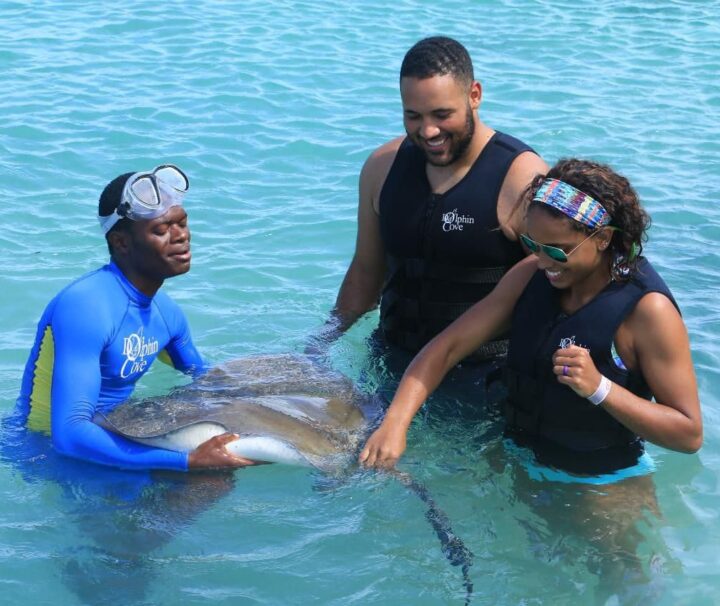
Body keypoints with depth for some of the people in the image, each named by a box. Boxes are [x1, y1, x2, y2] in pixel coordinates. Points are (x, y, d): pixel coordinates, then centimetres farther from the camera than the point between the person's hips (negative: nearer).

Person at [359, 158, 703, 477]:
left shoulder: (647, 309, -24)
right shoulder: (530, 276, -6)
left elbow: (689, 435, -23)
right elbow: (448, 347, -8)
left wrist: (599, 388, -34)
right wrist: (395, 422, -23)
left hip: (602, 484, -5)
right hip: (520, 465, 5)